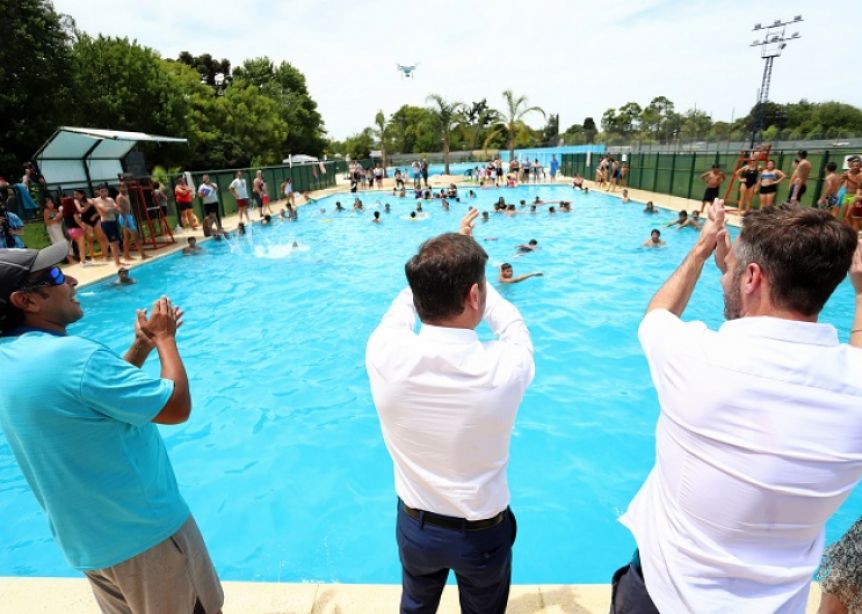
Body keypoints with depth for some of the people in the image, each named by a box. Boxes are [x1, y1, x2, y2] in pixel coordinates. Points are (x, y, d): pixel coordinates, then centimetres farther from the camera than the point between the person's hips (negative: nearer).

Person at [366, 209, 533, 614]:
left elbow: (403, 306, -4)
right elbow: (513, 325, -5)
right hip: (483, 532, -1)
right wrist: (472, 273, 9)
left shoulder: (385, 354, -29)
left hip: (415, 525, 2)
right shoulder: (505, 365, -31)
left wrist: (442, 265, 10)